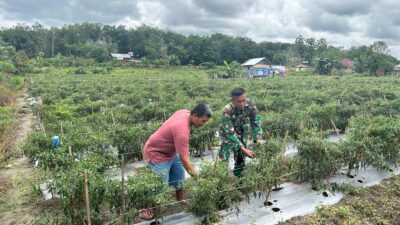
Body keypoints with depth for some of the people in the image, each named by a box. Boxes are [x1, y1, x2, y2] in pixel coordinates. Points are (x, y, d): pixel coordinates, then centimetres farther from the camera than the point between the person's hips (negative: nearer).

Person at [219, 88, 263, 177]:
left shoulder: (250, 103, -25)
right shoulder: (227, 111, -35)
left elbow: (256, 121, -16)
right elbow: (230, 133, -34)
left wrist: (258, 138, -29)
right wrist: (243, 149, -39)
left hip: (242, 133, 4)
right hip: (227, 133, -3)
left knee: (241, 158, 7)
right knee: (224, 159, -11)